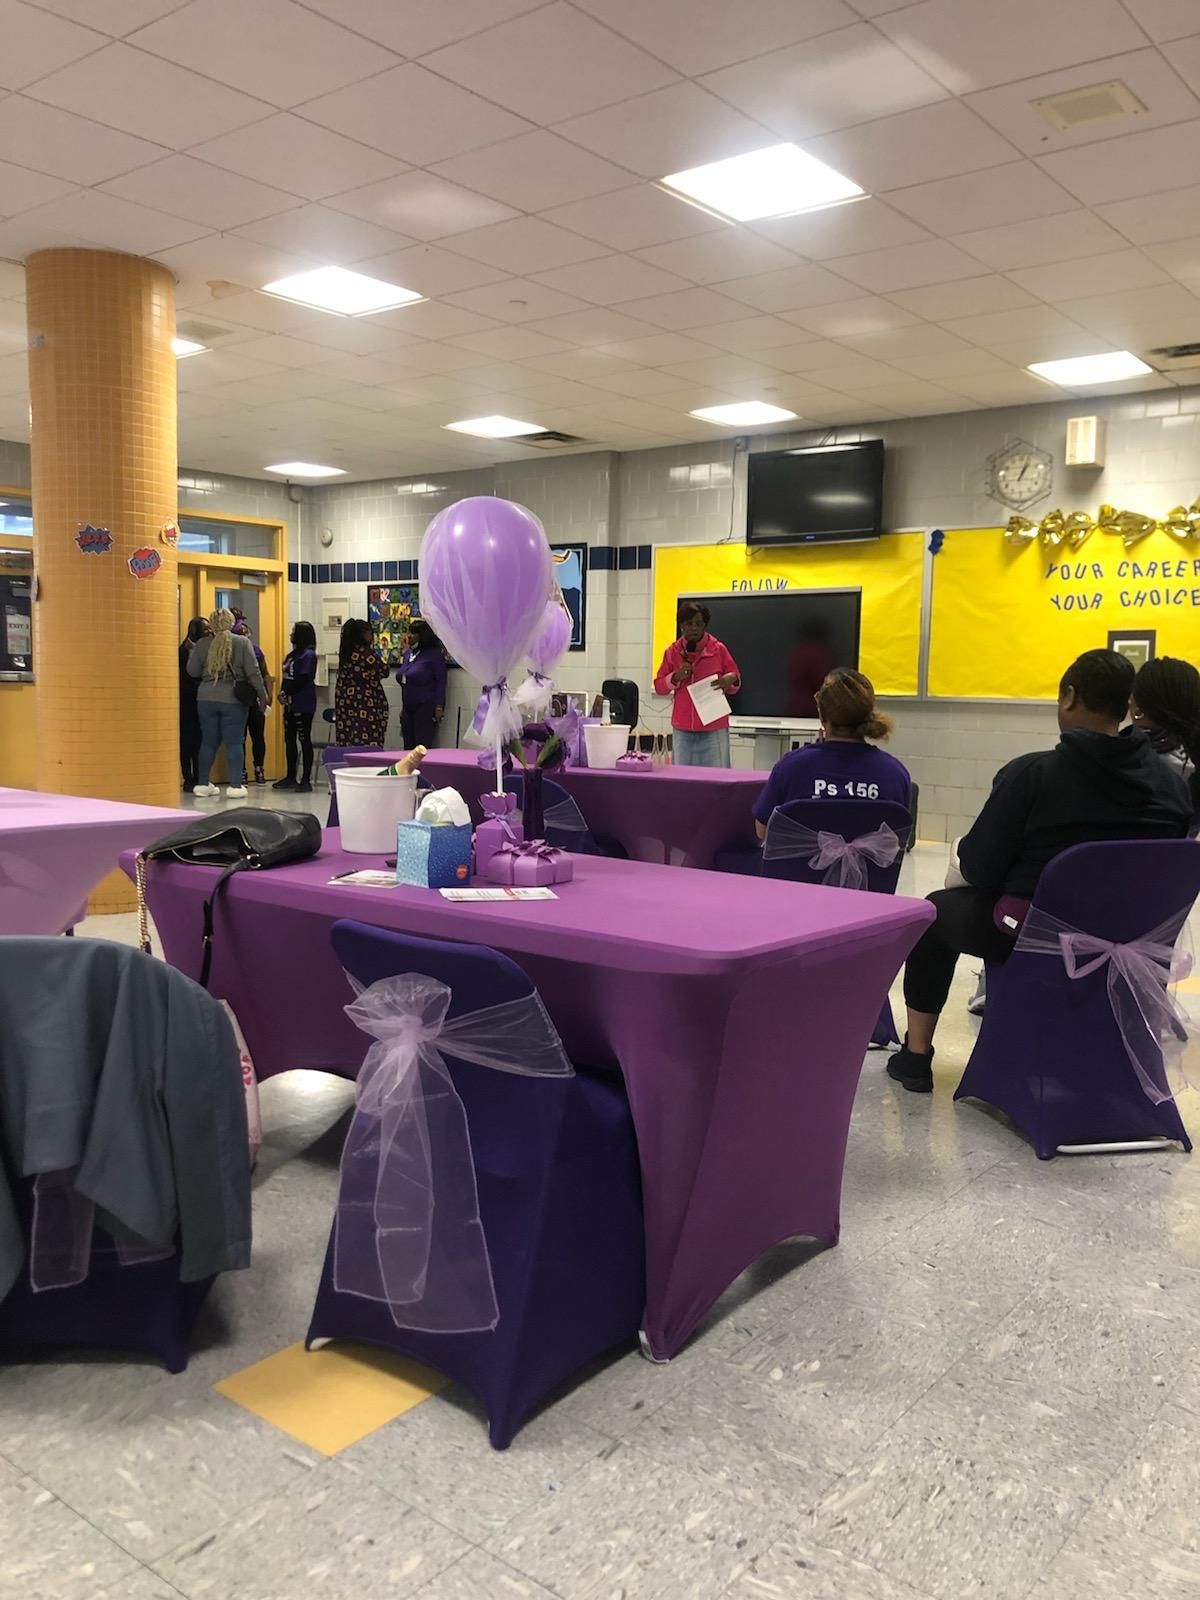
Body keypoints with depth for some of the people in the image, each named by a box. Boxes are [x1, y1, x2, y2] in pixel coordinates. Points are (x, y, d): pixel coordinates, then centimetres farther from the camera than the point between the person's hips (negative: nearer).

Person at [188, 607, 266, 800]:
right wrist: (262, 695, 2)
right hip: (233, 700, -3)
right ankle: (235, 785, 0)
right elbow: (253, 673, -7)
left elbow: (192, 671, 4)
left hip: (206, 699, 3)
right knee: (234, 743, 2)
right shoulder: (242, 643, -6)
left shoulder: (203, 644, 0)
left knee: (208, 742, 12)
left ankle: (203, 784, 18)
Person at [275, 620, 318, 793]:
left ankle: (306, 780, -3)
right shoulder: (293, 654, 17)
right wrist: (283, 692, -2)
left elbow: (302, 679, -17)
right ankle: (291, 777, 20)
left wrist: (287, 693, -11)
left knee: (304, 740, -5)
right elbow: (287, 677, 15)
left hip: (303, 705, -9)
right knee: (289, 740, 11)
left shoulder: (308, 655, -10)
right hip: (291, 704, 9)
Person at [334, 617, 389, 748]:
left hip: (345, 700, 7)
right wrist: (385, 663, 16)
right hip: (365, 702, -7)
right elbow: (384, 671, -7)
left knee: (348, 741, 6)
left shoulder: (345, 652, 7)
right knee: (368, 743, -5)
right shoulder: (366, 653, -13)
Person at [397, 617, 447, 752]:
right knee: (408, 746, 6)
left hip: (425, 707, -7)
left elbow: (441, 681, -11)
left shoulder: (434, 654, -7)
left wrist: (439, 707, -18)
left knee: (423, 746, -12)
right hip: (408, 708, 8)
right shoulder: (407, 654, 15)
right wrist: (403, 707, 19)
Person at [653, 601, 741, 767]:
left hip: (714, 729, -2)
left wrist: (731, 680, -14)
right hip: (682, 730, 2)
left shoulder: (718, 649, 0)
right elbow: (659, 687, 9)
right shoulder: (673, 651, 6)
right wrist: (676, 677, -9)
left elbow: (735, 685, 9)